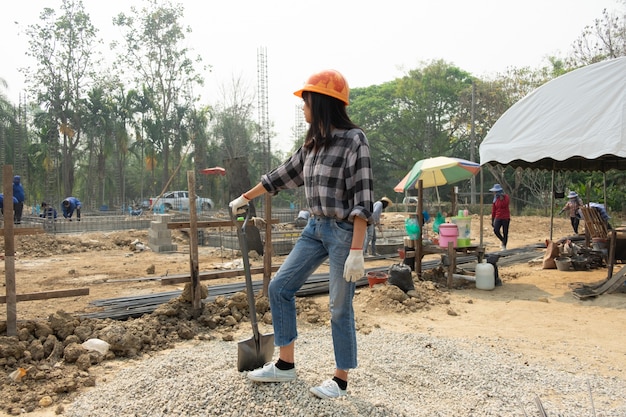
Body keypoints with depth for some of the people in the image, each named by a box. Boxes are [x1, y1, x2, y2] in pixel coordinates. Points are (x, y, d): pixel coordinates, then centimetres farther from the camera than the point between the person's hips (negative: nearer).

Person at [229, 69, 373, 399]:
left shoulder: (353, 140, -13)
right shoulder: (312, 144, 10)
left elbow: (363, 199, -18)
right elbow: (284, 174, 22)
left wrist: (356, 251, -22)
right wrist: (245, 198, 30)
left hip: (344, 231, -8)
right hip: (316, 227, 8)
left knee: (339, 307, 1)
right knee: (279, 287, 9)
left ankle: (341, 380, 19)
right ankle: (285, 364, 21)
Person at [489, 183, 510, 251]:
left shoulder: (506, 197, -5)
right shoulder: (495, 199, 8)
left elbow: (504, 205, -23)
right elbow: (493, 210, 12)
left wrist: (502, 198, -26)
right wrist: (492, 220, 12)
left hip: (506, 218, -3)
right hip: (498, 217, 3)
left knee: (505, 232, 0)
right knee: (495, 230, -16)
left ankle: (504, 246, 10)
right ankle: (502, 240, 9)